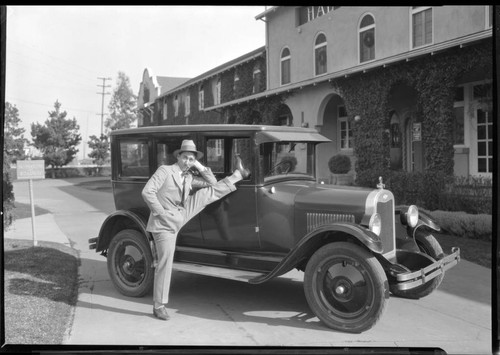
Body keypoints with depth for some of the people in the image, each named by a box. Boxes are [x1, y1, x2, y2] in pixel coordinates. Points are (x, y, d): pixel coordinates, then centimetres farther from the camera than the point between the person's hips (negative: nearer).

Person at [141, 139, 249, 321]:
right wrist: (161, 212, -20)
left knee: (210, 192, 2)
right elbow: (147, 192, -20)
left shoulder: (189, 177, 7)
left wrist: (200, 167, -2)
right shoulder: (165, 170, -13)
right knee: (165, 263, -3)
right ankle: (159, 306, 8)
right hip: (164, 223, -6)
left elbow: (212, 183, 9)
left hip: (180, 216, 6)